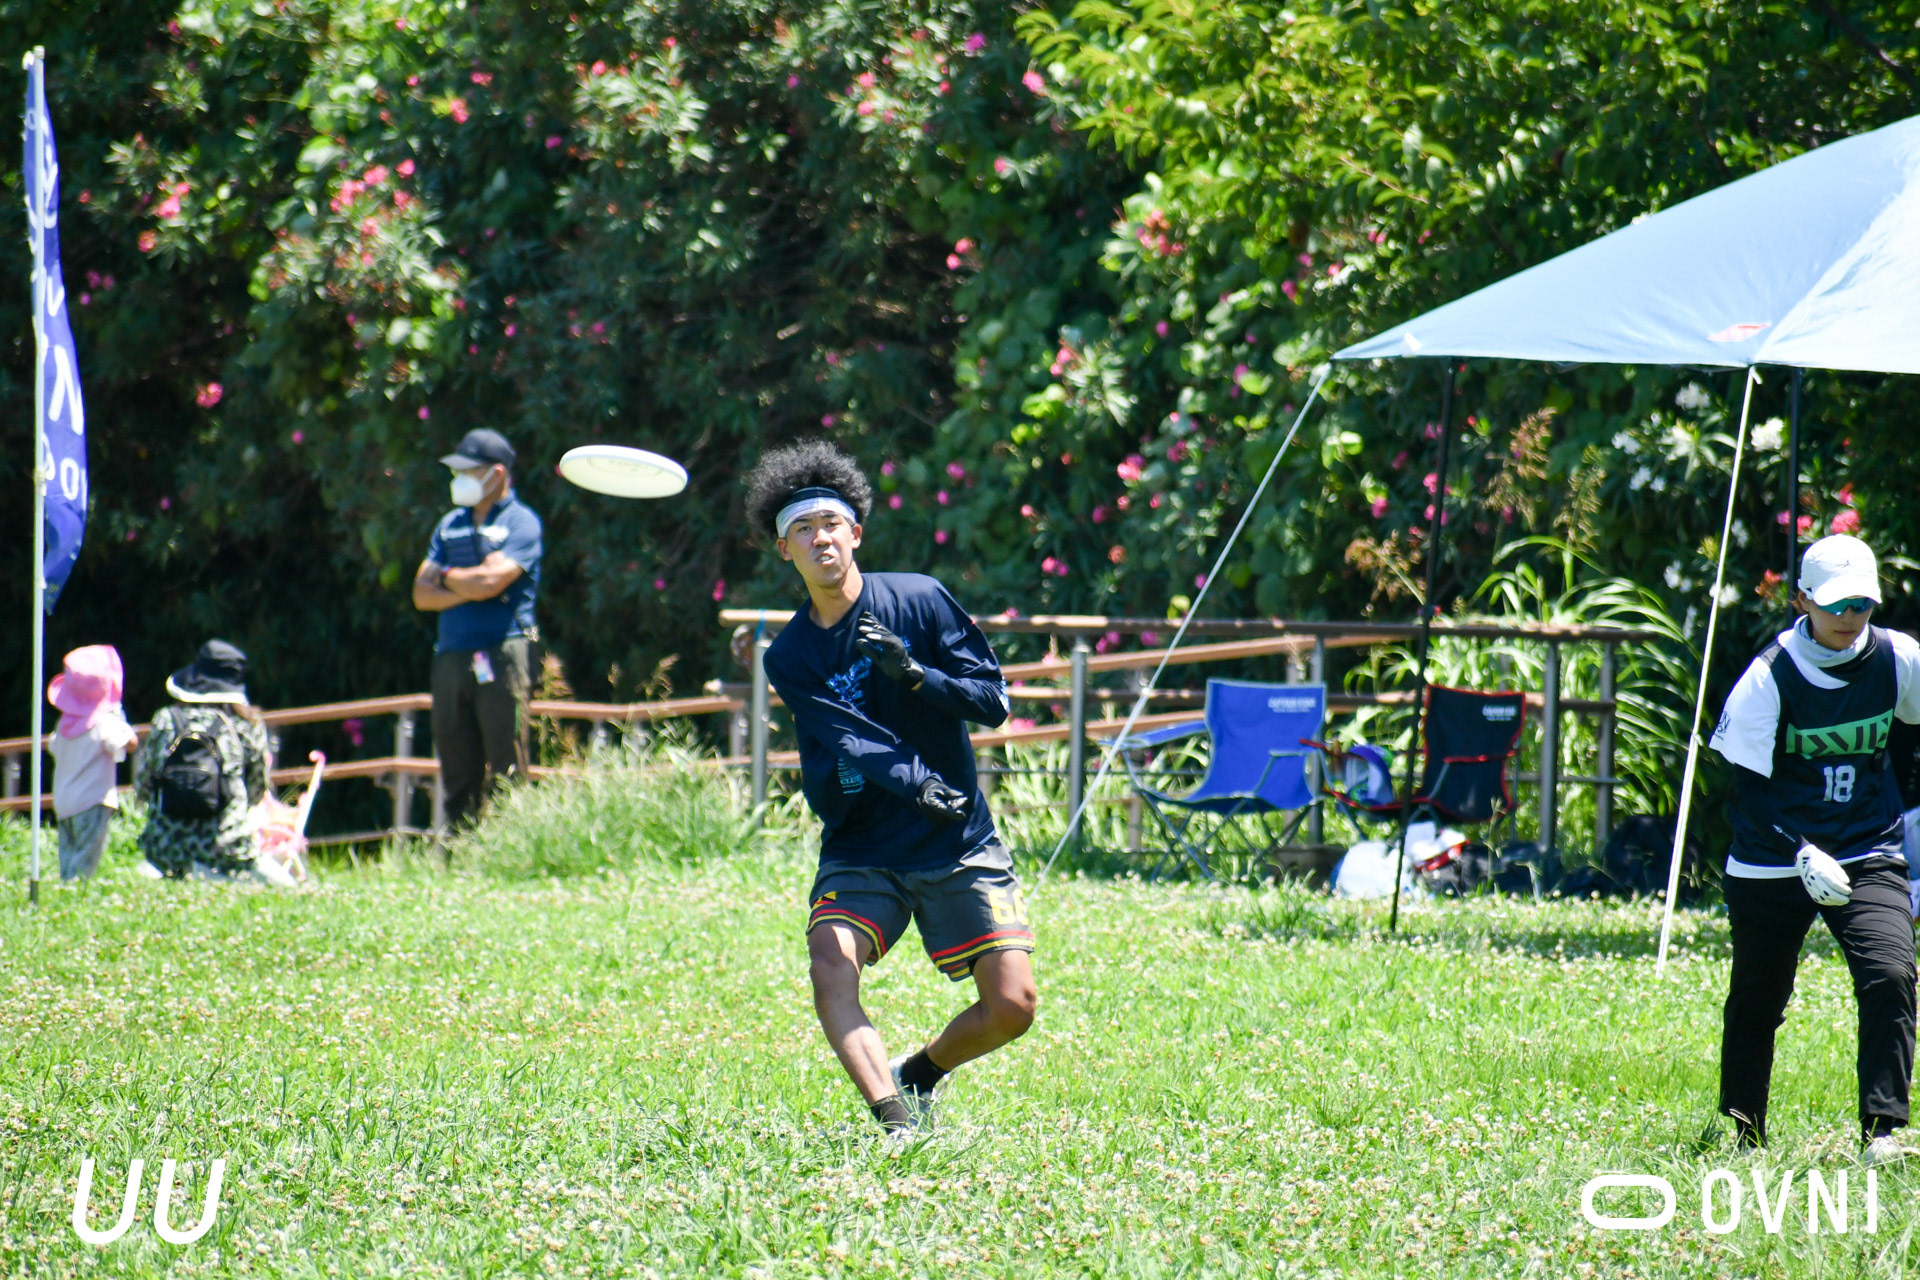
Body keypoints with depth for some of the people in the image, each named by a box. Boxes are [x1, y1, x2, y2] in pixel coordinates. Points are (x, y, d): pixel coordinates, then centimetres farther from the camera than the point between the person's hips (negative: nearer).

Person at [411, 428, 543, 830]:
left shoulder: (520, 523, 1)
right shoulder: (451, 524, 20)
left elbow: (491, 580, -13)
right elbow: (422, 595, 12)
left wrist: (447, 576, 5)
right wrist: (468, 589, -4)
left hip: (502, 656, -6)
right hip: (452, 657, 6)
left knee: (506, 767, -9)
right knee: (457, 770, 4)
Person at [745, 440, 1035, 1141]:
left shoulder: (920, 600, -2)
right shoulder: (789, 656, 0)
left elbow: (993, 699, -5)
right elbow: (848, 742, -15)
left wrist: (914, 673, -22)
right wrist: (918, 784, -35)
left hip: (960, 846, 0)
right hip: (861, 850, 0)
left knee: (1012, 1005, -9)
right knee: (830, 967, -27)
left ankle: (917, 1074, 20)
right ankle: (894, 1118, -31)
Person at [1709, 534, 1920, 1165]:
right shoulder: (1770, 675, -14)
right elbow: (1750, 788, -13)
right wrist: (1803, 855, -25)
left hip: (1869, 857, 2)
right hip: (1774, 867, -2)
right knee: (1757, 1001, 9)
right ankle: (1741, 1134, 31)